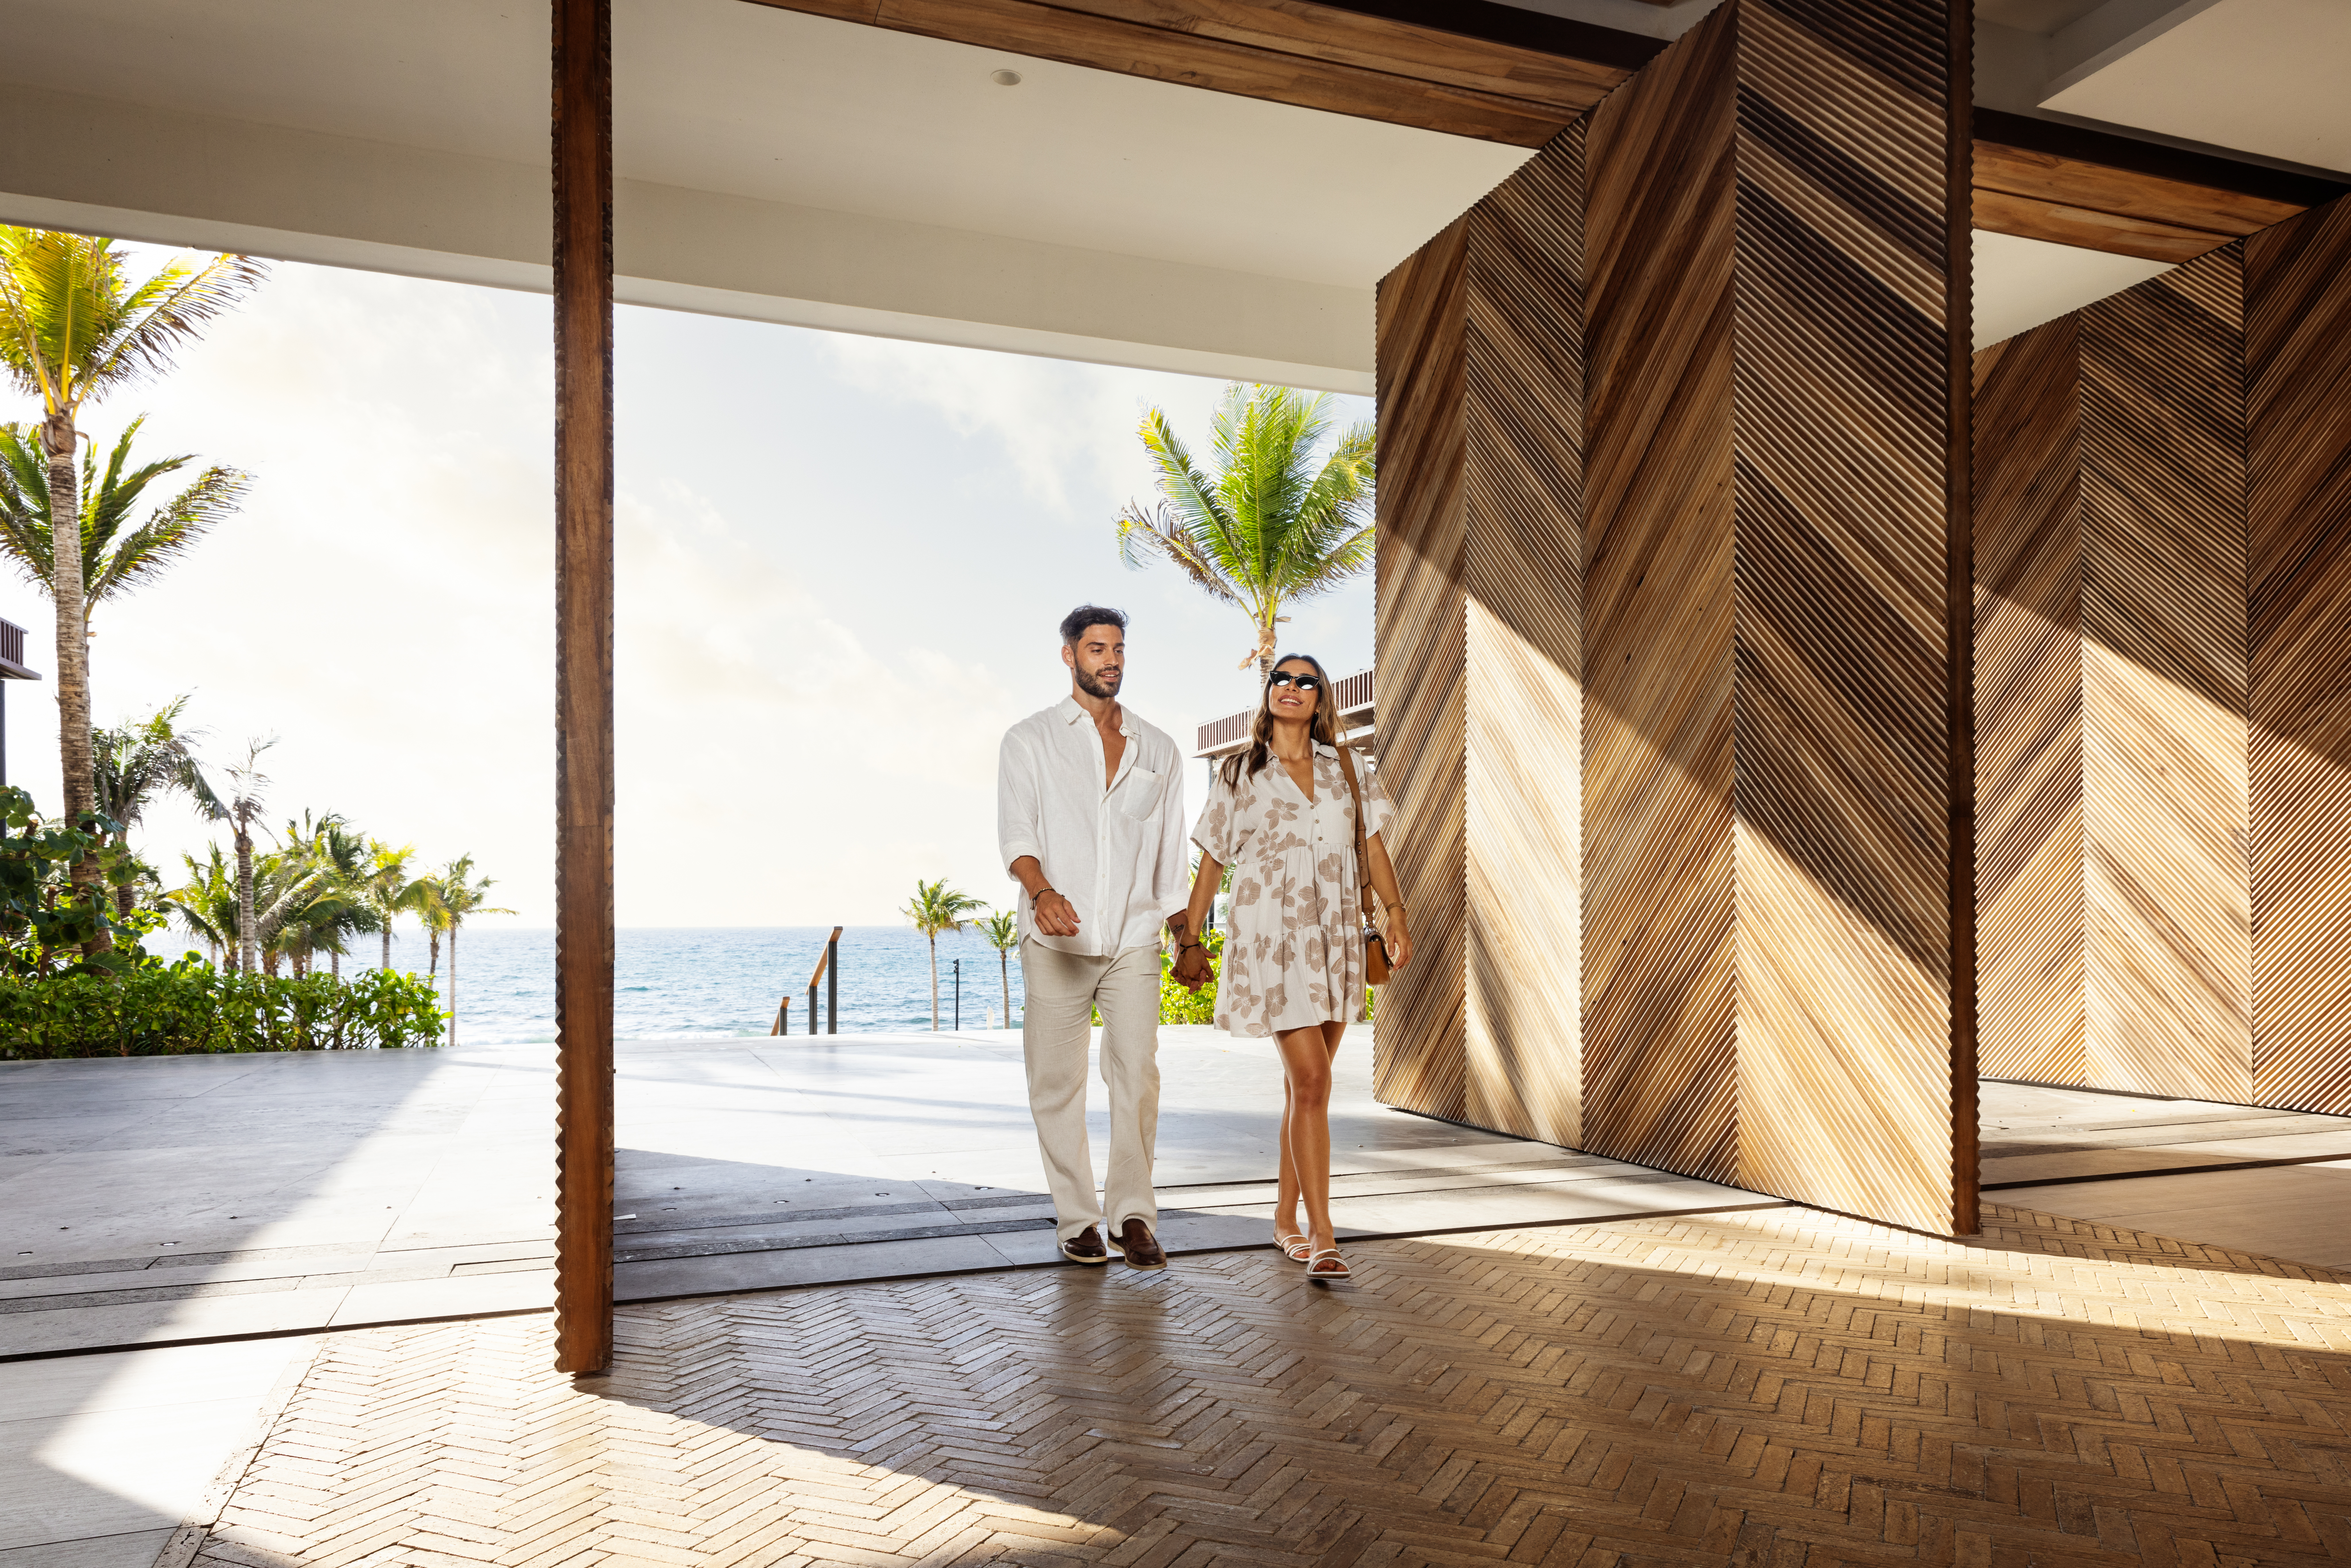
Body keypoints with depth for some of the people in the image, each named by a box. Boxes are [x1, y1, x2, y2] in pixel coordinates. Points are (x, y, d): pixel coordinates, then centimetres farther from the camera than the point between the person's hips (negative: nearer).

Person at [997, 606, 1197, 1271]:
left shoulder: (1157, 751, 15)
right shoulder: (1029, 740, 6)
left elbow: (1170, 850, 18)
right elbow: (1015, 833, -8)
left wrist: (1186, 940, 15)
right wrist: (1043, 892, -27)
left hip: (1134, 942, 2)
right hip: (1056, 943, -1)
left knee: (1138, 1074, -8)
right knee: (1057, 1083, 2)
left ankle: (1133, 1217, 2)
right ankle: (1078, 1220, 14)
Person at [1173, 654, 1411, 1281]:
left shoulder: (1347, 769, 13)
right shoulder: (1240, 773, 6)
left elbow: (1373, 846, 11)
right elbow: (1211, 860, 7)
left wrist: (1395, 914, -1)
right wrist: (1189, 938, 5)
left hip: (1335, 937, 4)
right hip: (1270, 936, -4)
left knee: (1306, 1084, 9)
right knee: (1310, 1080, -13)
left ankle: (1286, 1220, 21)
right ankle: (1323, 1240, -11)